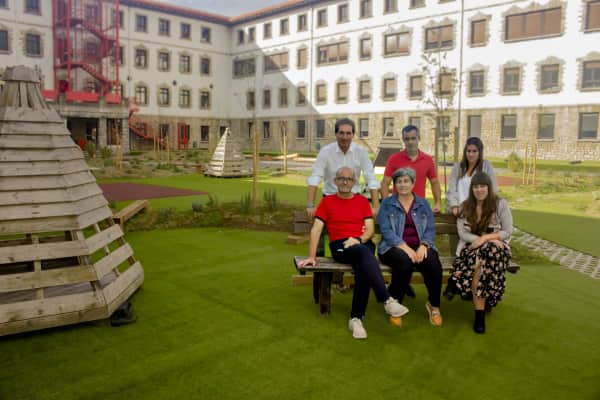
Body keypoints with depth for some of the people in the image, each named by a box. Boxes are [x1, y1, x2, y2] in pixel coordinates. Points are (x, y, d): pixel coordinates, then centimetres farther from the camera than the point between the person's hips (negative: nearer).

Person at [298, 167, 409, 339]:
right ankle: (387, 300, -41)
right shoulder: (327, 201, 11)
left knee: (363, 269, -34)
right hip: (340, 247, -2)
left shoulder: (362, 201, 16)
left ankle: (356, 318, -27)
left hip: (363, 244, 2)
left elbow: (370, 229, 7)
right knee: (364, 253, -37)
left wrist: (359, 239, -15)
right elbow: (316, 230, 3)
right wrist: (312, 256, -8)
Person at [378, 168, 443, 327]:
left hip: (420, 246, 3)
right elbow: (386, 231, -7)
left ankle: (434, 305, -6)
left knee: (434, 264, -29)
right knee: (405, 263, -36)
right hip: (395, 247, -2)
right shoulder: (387, 204, 6)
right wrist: (405, 247, -20)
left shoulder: (423, 203, 14)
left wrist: (423, 245, -15)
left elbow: (430, 229, 6)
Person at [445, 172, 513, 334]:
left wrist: (485, 238, -16)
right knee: (479, 264, -34)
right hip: (470, 247, 1)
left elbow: (507, 232, -1)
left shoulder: (501, 204, 2)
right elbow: (462, 233, -1)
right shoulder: (465, 206, 8)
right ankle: (480, 313, -31)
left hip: (495, 248, -1)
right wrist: (485, 240, -16)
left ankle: (456, 282, -25)